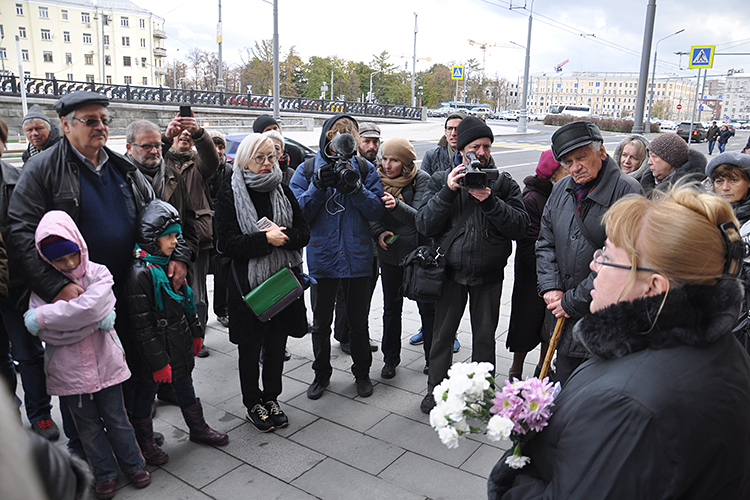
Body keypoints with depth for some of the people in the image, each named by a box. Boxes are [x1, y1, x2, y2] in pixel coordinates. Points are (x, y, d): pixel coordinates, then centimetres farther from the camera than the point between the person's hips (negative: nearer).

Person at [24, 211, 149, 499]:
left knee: (117, 420, 14)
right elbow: (44, 333, -17)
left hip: (105, 364, -1)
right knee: (88, 426, 15)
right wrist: (95, 320, -22)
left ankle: (133, 464, 32)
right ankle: (105, 474, 32)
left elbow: (91, 306, -27)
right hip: (69, 372, 1)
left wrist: (42, 317, -22)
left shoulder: (98, 274, -6)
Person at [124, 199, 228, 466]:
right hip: (155, 353, -8)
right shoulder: (140, 273, -23)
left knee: (185, 387, 23)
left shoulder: (171, 264, 4)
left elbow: (187, 302, 15)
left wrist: (196, 333, 17)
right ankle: (144, 443, 30)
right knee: (145, 395, 13)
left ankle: (198, 428, 40)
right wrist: (157, 362, -20)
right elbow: (141, 326, -22)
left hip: (180, 346, 8)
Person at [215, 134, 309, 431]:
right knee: (250, 346, 10)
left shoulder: (283, 191, 7)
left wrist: (283, 235, -17)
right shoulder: (230, 194, -6)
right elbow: (226, 243, -14)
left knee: (277, 342, 13)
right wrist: (266, 240, -23)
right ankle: (252, 403, 28)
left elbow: (304, 233, 4)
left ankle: (271, 398, 32)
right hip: (248, 281, -3)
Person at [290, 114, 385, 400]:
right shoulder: (307, 169, 0)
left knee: (358, 321, 14)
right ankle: (321, 374, 34)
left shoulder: (365, 169, 1)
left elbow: (378, 211, -5)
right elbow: (297, 213, -6)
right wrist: (318, 186, -19)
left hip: (357, 257, 0)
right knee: (321, 323, 14)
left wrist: (357, 188, -20)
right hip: (322, 258, 0)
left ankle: (362, 373, 34)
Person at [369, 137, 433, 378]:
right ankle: (390, 358, 27)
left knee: (427, 307, 6)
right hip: (389, 252, 3)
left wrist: (397, 205, -41)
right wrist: (379, 232, -15)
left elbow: (419, 216, -22)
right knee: (391, 307, 12)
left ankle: (432, 358, 23)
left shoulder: (421, 179, -11)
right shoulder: (378, 178, 0)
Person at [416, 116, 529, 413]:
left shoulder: (504, 182, 0)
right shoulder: (441, 180, 0)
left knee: (485, 337, 13)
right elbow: (424, 226, -9)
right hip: (451, 271, 0)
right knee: (442, 335, 11)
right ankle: (436, 389, 30)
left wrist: (491, 201, -21)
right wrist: (448, 191, -19)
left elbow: (520, 227, -9)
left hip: (489, 274, 0)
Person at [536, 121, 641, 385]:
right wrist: (550, 288, -3)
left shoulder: (627, 191, -14)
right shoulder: (560, 190, 8)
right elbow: (545, 243, 13)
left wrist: (573, 301, -15)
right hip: (563, 314, 6)